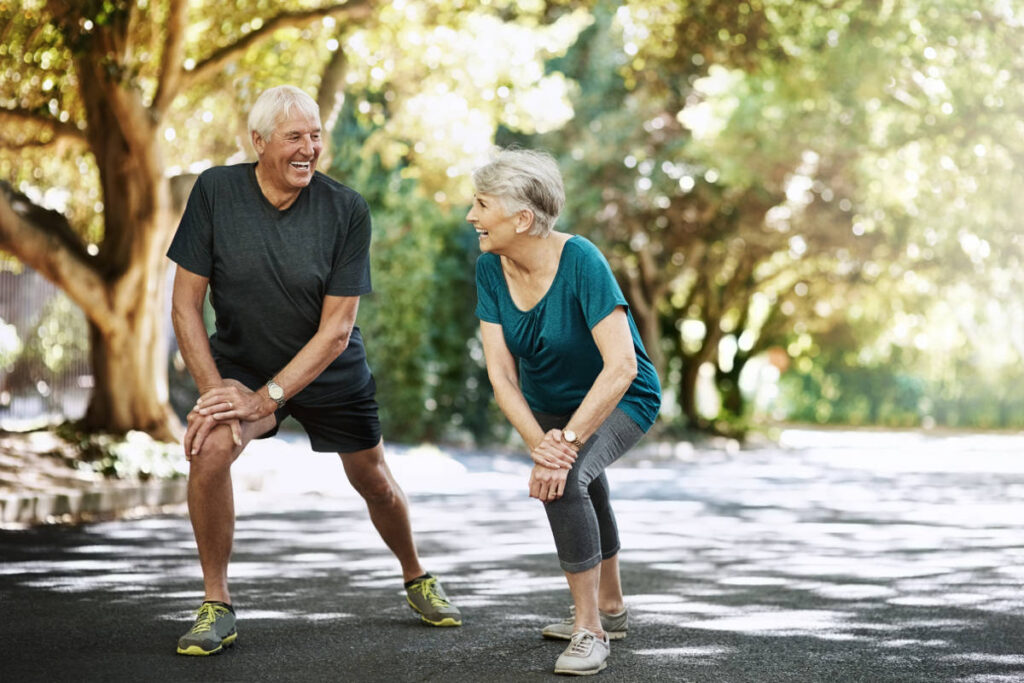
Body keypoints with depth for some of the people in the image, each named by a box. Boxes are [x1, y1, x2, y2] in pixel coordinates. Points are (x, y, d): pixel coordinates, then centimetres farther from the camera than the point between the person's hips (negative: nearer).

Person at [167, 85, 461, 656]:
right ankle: (217, 606, -9)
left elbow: (336, 330, -19)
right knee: (210, 449, -27)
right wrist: (214, 387, -23)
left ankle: (417, 579, 43)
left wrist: (267, 398, -25)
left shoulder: (347, 210, -19)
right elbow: (186, 303, -13)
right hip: (242, 361, 0)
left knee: (375, 481, 11)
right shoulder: (216, 191, -17)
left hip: (332, 372, 1)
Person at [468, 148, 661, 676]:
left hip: (621, 401, -7)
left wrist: (567, 441, -40)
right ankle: (609, 610, 50)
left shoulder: (580, 262, -31)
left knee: (565, 479, -31)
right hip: (550, 405, 7)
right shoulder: (490, 269, -15)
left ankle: (589, 629, -17)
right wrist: (538, 443, -32)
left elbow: (621, 367, -37)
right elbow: (501, 375, -18)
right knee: (574, 491, 24)